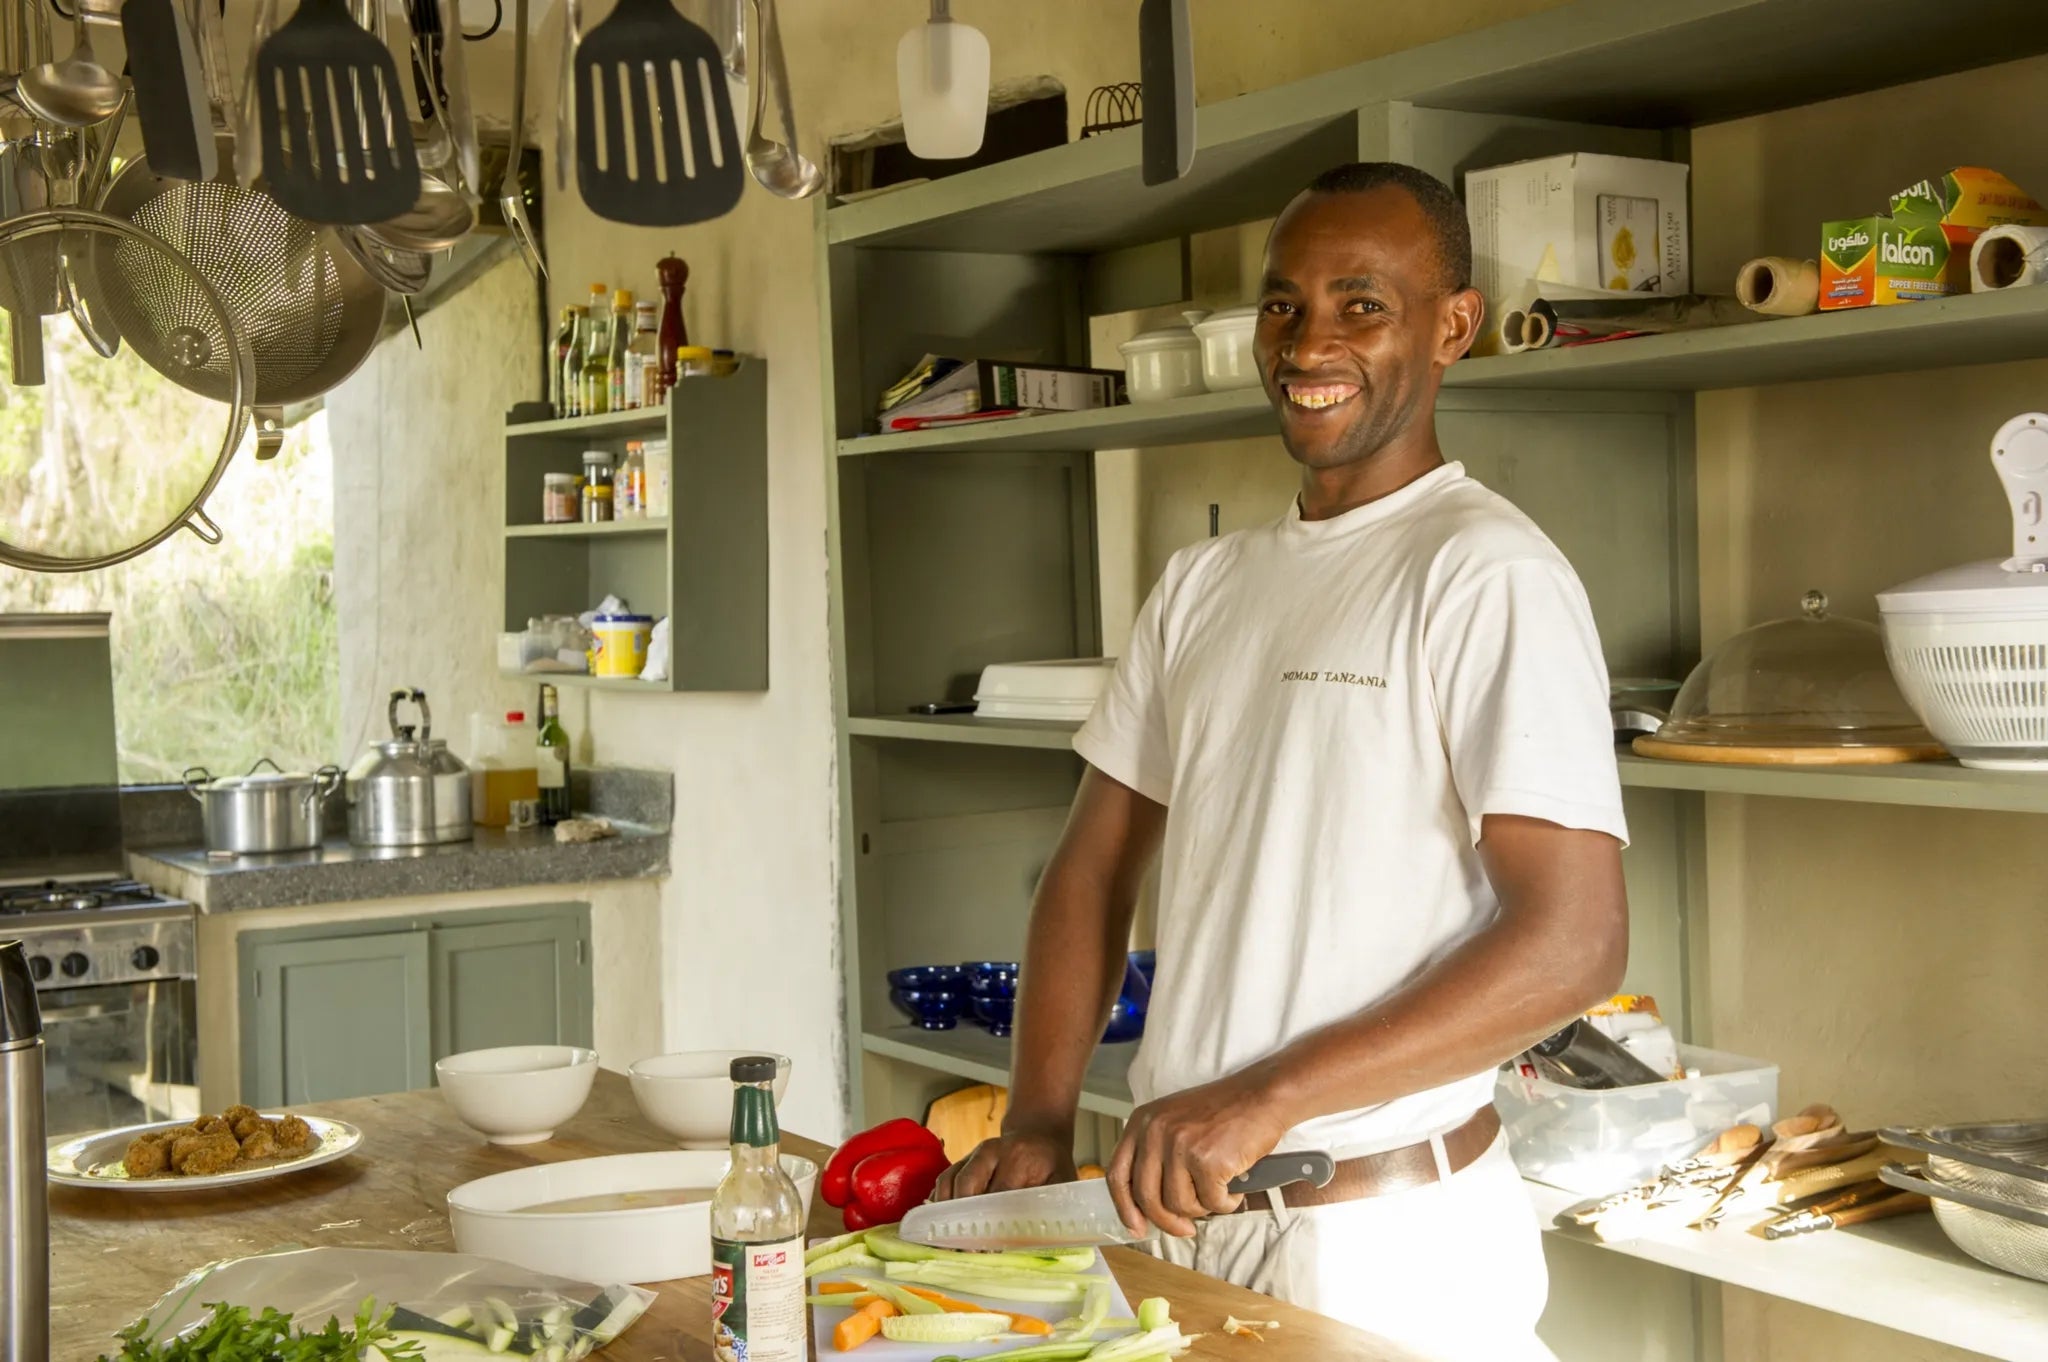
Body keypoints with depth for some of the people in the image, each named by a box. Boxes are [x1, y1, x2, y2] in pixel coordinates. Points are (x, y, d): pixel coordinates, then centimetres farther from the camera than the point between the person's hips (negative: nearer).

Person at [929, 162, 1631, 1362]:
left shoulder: (1488, 576, -13)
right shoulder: (1202, 585, 9)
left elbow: (1574, 941, -20)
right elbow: (1095, 870, 11)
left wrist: (1264, 1097, -22)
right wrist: (1042, 1123, -2)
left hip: (1392, 1245, -6)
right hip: (1181, 1205, 6)